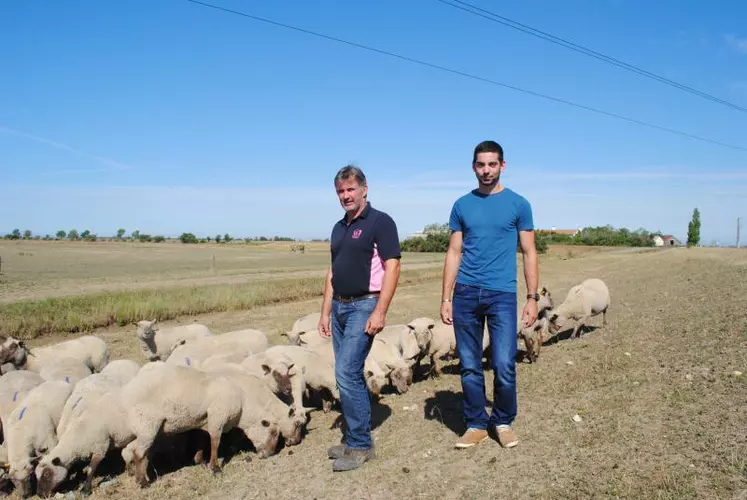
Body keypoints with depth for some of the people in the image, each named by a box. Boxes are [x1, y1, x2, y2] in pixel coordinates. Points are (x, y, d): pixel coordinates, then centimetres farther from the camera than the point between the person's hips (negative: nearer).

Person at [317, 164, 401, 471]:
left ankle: (360, 445, 1)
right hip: (339, 307, 8)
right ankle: (354, 438, 21)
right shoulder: (339, 228, 15)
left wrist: (380, 312, -21)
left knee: (347, 373, -11)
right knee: (350, 375, 11)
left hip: (364, 306, -8)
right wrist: (326, 312, 14)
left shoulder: (380, 222, -8)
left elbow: (392, 267, -14)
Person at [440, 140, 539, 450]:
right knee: (469, 366, 7)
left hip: (502, 294, -2)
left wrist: (532, 297, -1)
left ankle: (503, 422, 19)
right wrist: (445, 299, 5)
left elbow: (529, 253, 6)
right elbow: (454, 253, 10)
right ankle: (476, 424, 22)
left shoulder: (518, 204, 4)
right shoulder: (462, 205, 10)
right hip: (466, 294, 2)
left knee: (504, 366, -4)